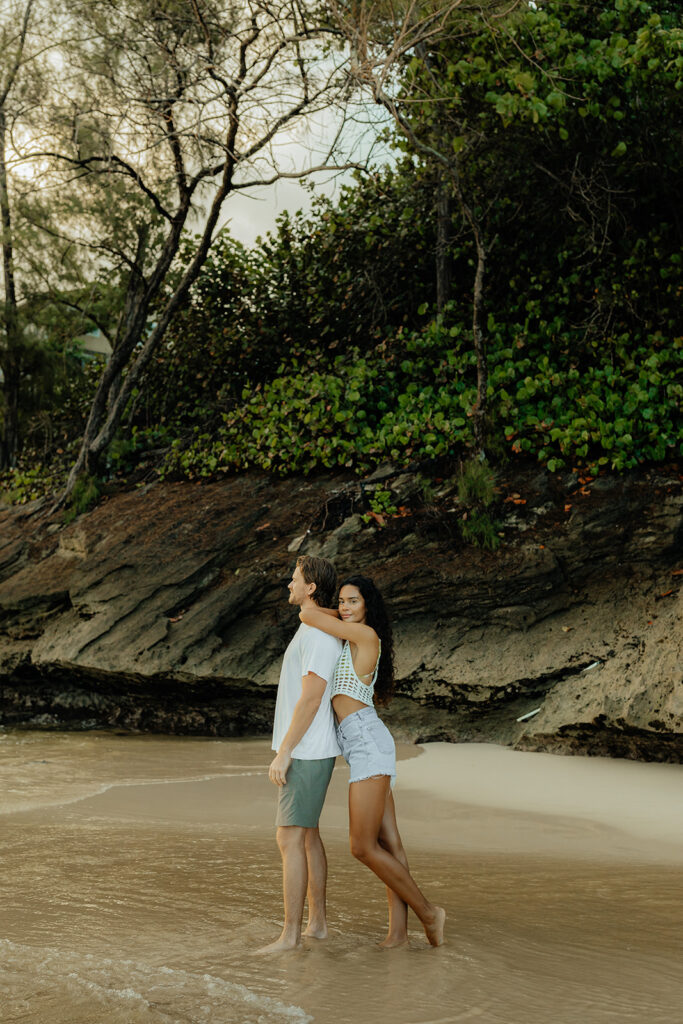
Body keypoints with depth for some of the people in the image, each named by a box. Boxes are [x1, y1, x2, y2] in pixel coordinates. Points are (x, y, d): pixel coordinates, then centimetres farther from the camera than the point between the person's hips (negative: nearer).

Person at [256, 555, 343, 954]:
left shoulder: (319, 634, -20)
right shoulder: (318, 632, 14)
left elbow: (311, 699, -24)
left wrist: (284, 753, -22)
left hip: (306, 753, -11)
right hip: (310, 752, 11)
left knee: (290, 840, -7)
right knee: (307, 835, 15)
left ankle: (290, 933, -2)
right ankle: (318, 922, 22)